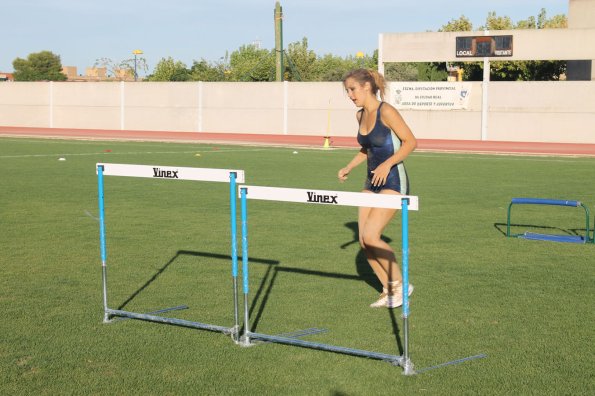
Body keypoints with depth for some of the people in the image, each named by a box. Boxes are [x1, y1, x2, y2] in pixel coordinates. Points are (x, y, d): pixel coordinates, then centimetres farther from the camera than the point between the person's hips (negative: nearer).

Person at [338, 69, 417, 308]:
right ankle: (389, 291, 16)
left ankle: (399, 284, 3)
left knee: (370, 237, -16)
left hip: (393, 181, -8)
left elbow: (411, 142, -15)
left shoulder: (386, 111, -14)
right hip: (372, 182, 8)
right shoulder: (360, 115, 10)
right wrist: (349, 167, 13)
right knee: (364, 241, 3)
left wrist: (387, 164, -24)